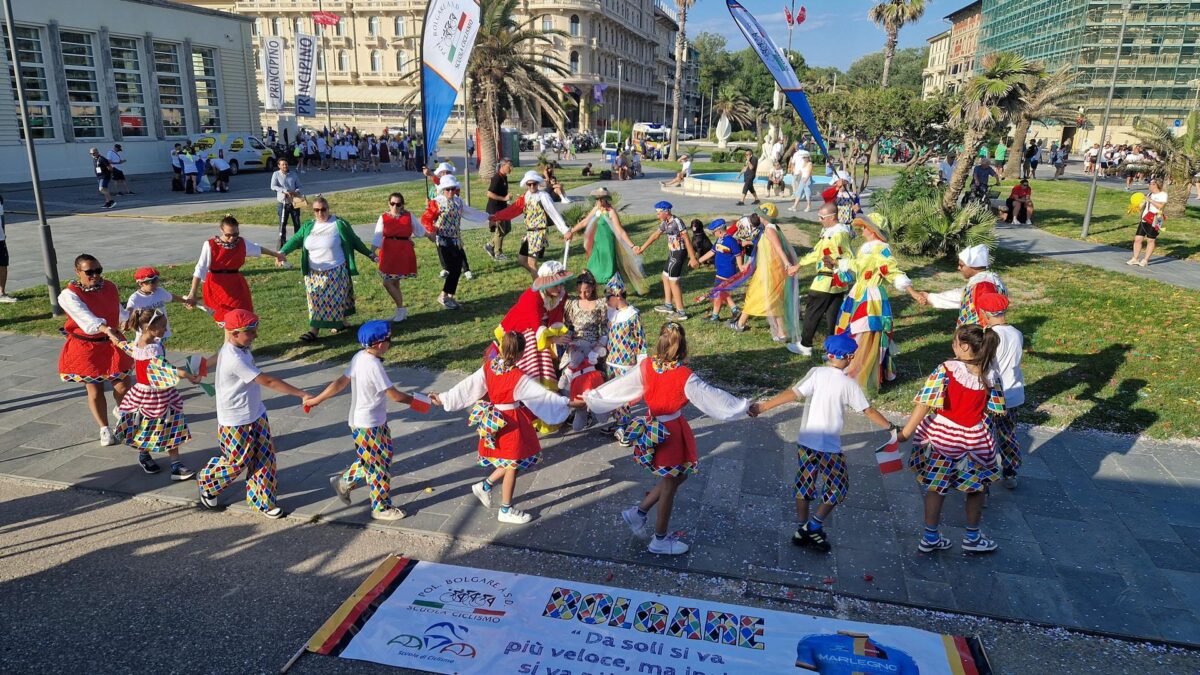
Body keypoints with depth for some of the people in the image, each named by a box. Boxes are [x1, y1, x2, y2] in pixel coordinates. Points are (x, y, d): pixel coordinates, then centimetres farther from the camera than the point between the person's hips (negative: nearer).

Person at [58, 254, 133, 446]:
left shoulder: (110, 287, -1)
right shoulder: (69, 295, -18)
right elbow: (86, 318, -35)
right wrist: (105, 328, -49)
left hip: (111, 345, 4)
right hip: (85, 348, -4)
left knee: (123, 387, 4)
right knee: (94, 390, 6)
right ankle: (105, 429, 25)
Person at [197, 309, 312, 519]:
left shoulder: (239, 349, -1)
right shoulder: (234, 359, -30)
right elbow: (269, 381, -33)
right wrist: (301, 394, -33)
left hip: (256, 414, 8)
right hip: (236, 422, -8)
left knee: (265, 457, 10)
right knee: (237, 463, 11)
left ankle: (261, 500, 24)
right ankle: (206, 483, 39)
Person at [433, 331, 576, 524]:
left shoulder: (488, 366, -8)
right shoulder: (519, 377, -24)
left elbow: (467, 386, -2)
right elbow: (542, 395, -20)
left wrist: (443, 398, 9)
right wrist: (569, 403, -13)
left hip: (494, 420, 7)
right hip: (511, 423, -6)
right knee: (512, 466, 10)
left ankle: (485, 486, 29)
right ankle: (506, 510, 23)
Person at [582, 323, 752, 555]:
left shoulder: (645, 367, -11)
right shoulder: (685, 376, -22)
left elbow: (618, 386, -3)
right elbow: (712, 396, -13)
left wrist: (589, 398, 10)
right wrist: (744, 407, 0)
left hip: (652, 428, 6)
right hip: (672, 432, -6)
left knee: (677, 476, 25)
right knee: (669, 485, 12)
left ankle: (638, 512, 28)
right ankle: (660, 540, 28)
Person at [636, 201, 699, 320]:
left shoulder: (677, 222, -20)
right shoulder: (665, 223, 9)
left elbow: (687, 240, -22)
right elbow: (655, 235, 20)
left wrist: (693, 258, -24)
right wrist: (642, 248, 25)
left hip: (678, 254, -10)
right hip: (673, 254, 10)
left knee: (673, 281, -5)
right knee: (665, 277, 21)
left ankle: (681, 312, 1)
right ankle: (668, 305, 34)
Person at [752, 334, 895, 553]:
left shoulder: (817, 373, -6)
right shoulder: (849, 384, -4)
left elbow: (793, 394, -17)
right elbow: (868, 411, 3)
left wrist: (763, 406, -16)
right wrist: (891, 427, 18)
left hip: (806, 442, 2)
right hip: (831, 446, -2)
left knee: (805, 486, 15)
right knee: (837, 488, 15)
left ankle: (802, 530, 22)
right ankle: (814, 526, 7)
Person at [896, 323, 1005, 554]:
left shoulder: (947, 369, -18)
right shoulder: (988, 374, -8)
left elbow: (925, 404, -22)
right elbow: (995, 409, 1)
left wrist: (905, 433, -20)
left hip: (941, 434, -1)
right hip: (973, 439, 1)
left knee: (936, 487, 13)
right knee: (976, 487, 21)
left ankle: (930, 538, 23)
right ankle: (972, 537, 34)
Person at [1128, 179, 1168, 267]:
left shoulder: (1163, 194, -4)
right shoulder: (1149, 194, 17)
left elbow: (1161, 206, -20)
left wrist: (1150, 200, -17)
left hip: (1154, 221, -7)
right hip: (1144, 220, 7)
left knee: (1151, 240, 0)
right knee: (1138, 238, 1)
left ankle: (1145, 260, 4)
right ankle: (1135, 258, 8)